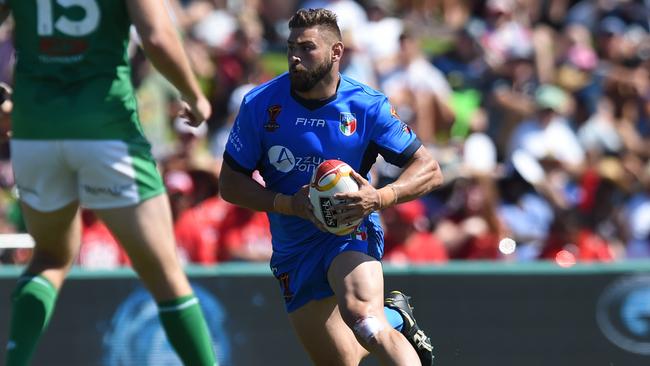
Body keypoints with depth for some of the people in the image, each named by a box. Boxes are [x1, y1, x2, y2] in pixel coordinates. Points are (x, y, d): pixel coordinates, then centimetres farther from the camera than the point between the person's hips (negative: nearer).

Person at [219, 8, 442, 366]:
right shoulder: (260, 104, -6)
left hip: (351, 232, -3)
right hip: (293, 251, 3)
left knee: (360, 315, -36)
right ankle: (394, 319, 35)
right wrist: (289, 204, -19)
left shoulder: (368, 106, -10)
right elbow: (230, 182, -2)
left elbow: (429, 169, -7)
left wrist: (379, 198, -26)